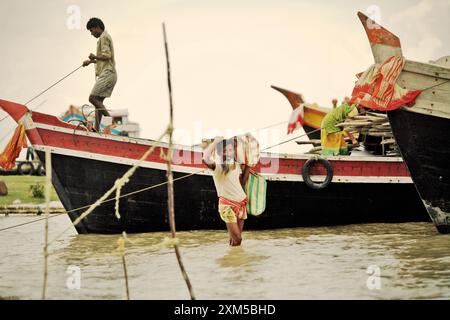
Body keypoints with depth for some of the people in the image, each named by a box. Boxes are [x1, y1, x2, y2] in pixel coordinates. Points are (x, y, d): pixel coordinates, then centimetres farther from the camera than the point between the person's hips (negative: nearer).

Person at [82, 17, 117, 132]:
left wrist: (95, 56, -6)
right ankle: (97, 128, 2)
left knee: (93, 98, -16)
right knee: (98, 101, 6)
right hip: (107, 74, 10)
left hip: (107, 74, -10)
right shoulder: (105, 37, 25)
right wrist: (91, 61, 24)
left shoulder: (104, 37, -6)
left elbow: (107, 56, -18)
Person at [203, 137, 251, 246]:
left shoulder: (237, 165, 7)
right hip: (227, 204, -6)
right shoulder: (217, 165, -11)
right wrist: (215, 142, -22)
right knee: (236, 238, -10)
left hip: (241, 203, 6)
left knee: (237, 238, 9)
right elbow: (205, 159, -33)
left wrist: (247, 167, 7)